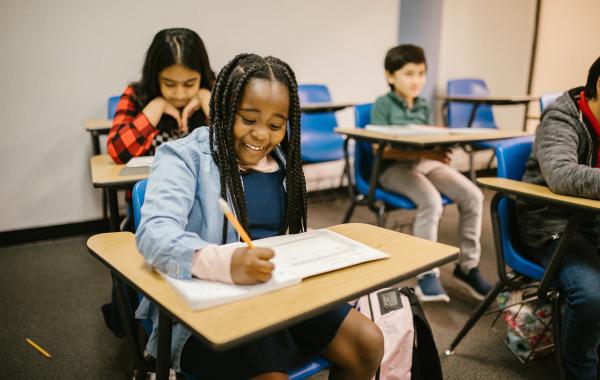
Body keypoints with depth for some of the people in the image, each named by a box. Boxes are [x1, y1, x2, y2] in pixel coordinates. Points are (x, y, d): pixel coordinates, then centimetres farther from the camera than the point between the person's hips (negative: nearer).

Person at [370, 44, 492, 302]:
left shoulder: (424, 106, 17)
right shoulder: (383, 104, -3)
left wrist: (437, 147, -8)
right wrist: (423, 152, -23)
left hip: (427, 162, 6)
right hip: (395, 167, -6)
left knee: (473, 196, -14)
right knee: (431, 201, -33)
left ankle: (467, 266, 0)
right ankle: (426, 273, -18)